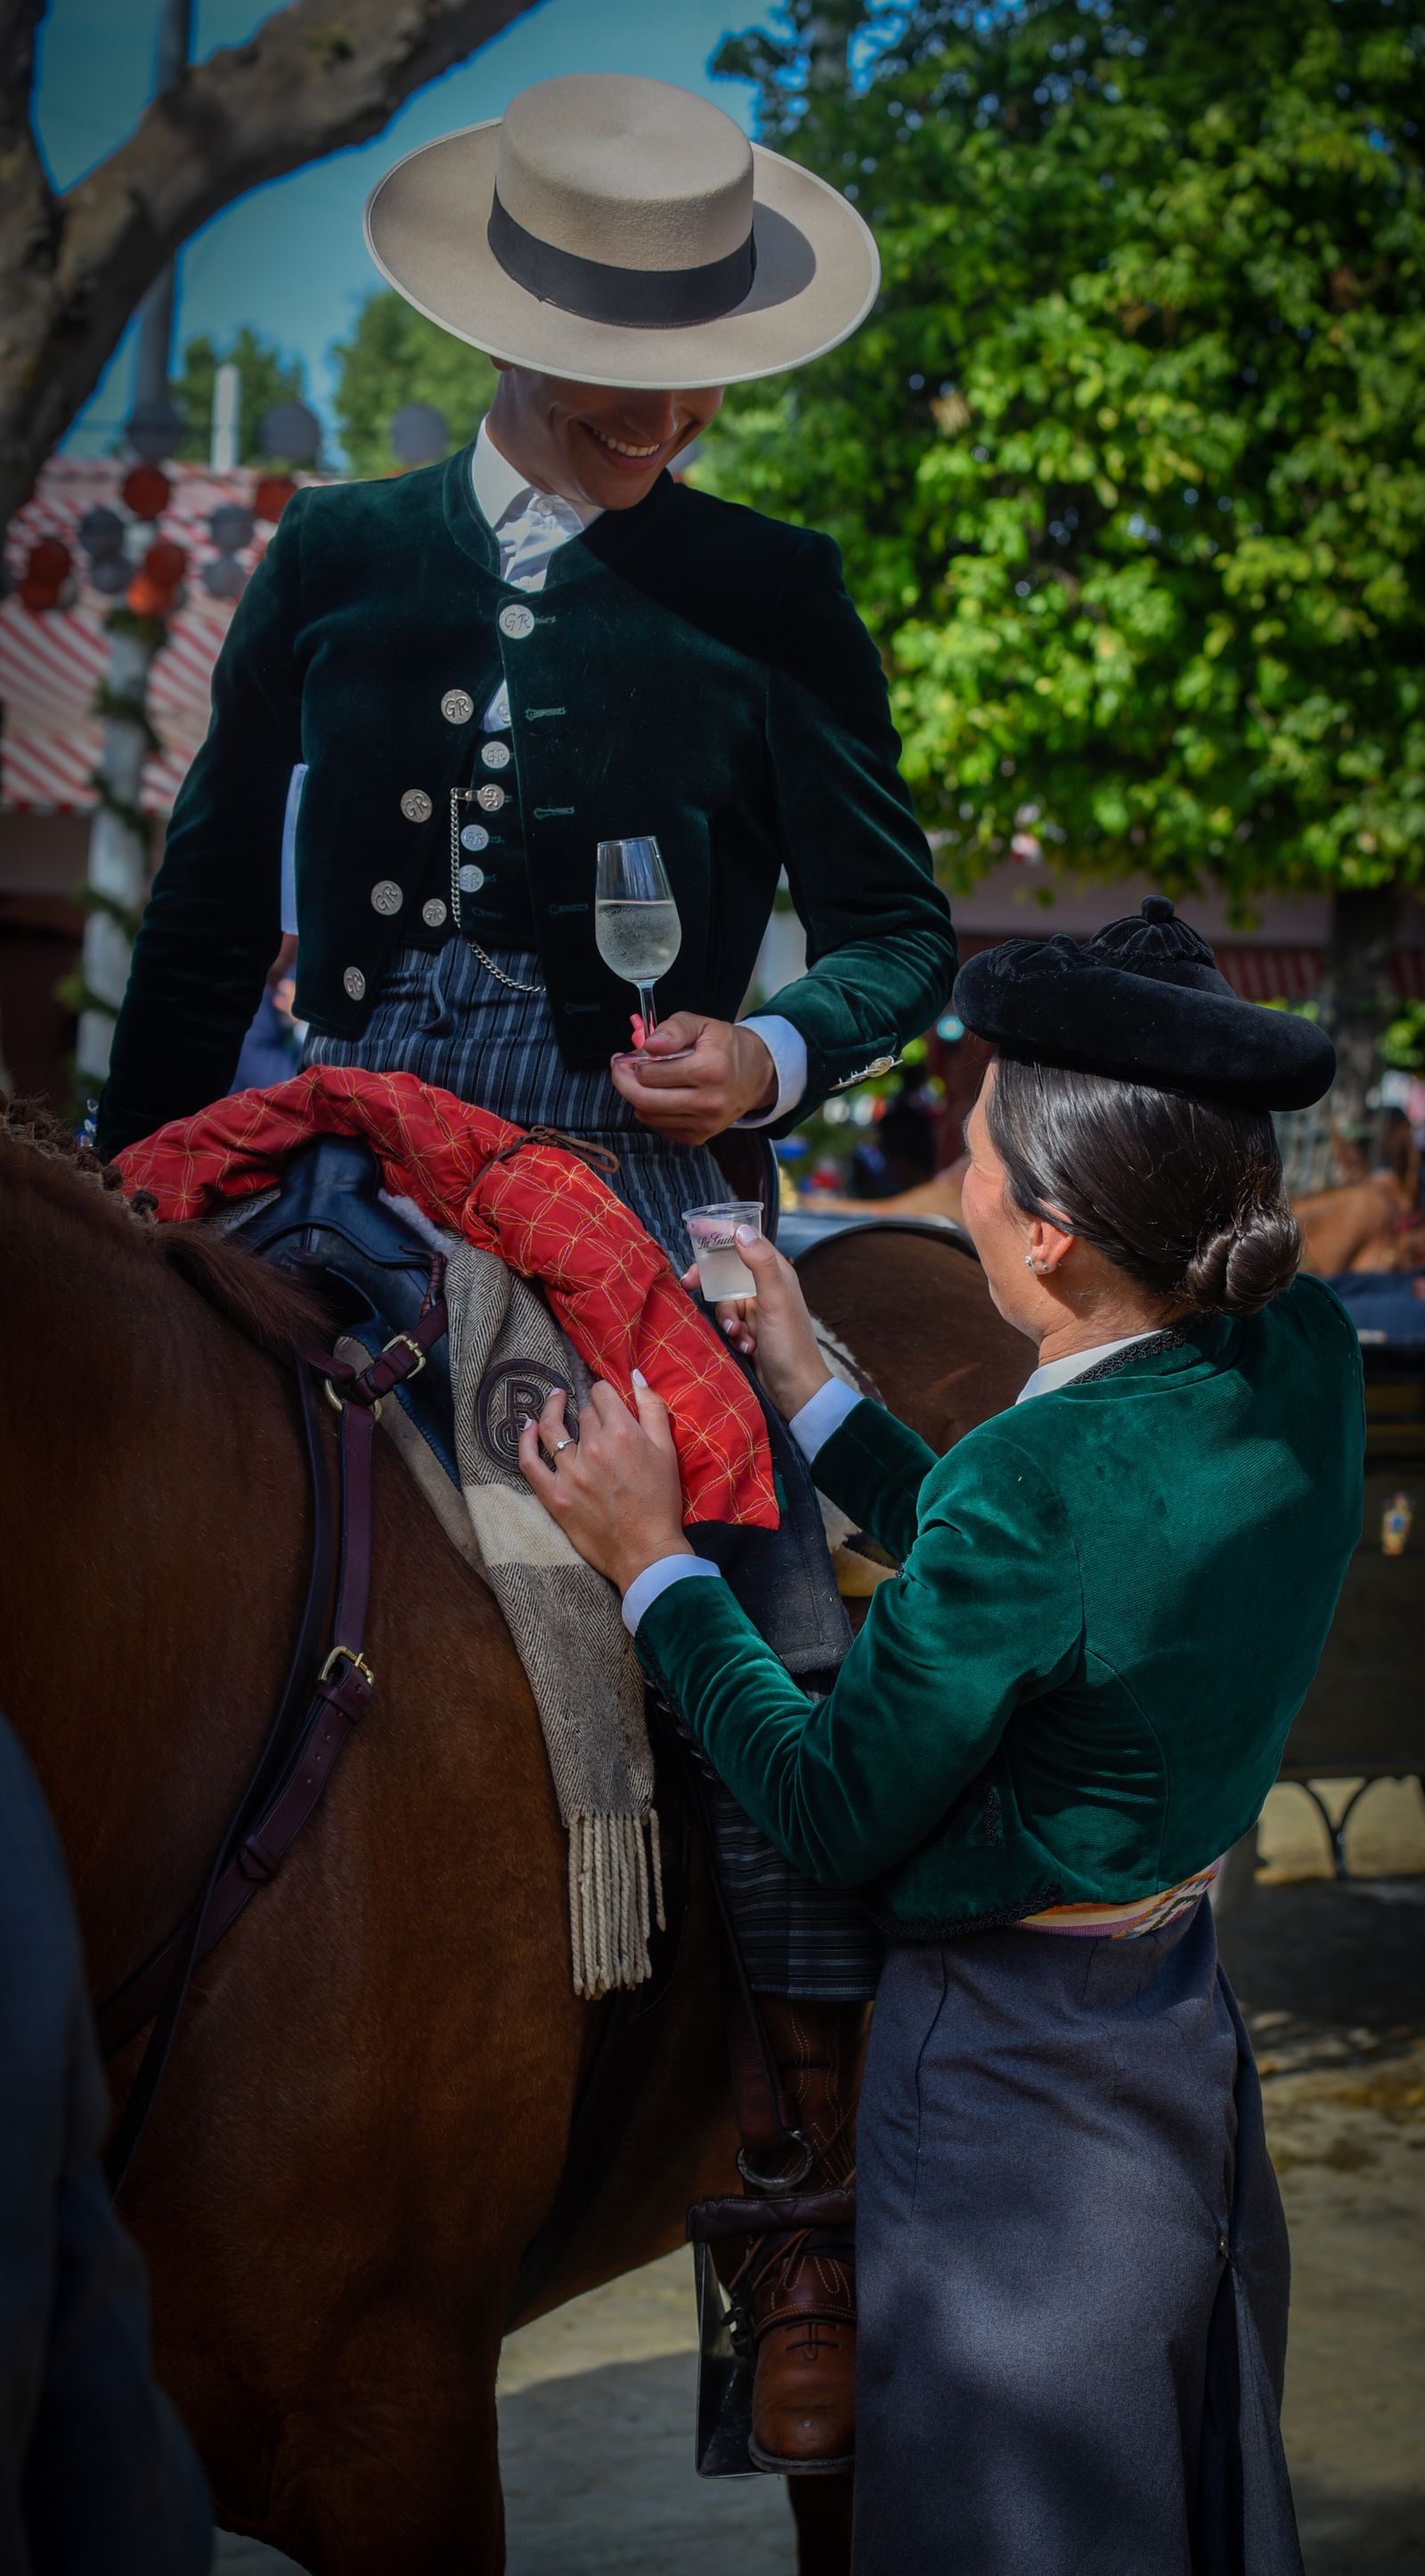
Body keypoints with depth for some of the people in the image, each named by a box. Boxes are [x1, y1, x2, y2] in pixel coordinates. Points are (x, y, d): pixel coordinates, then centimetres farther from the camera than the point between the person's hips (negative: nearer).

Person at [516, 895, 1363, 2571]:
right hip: (1196, 2036, 8)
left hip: (1007, 2082, -8)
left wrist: (650, 1563, -8)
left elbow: (835, 1815, -17)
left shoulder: (1031, 1481, -30)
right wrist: (809, 1397, 12)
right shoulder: (1303, 1366, -8)